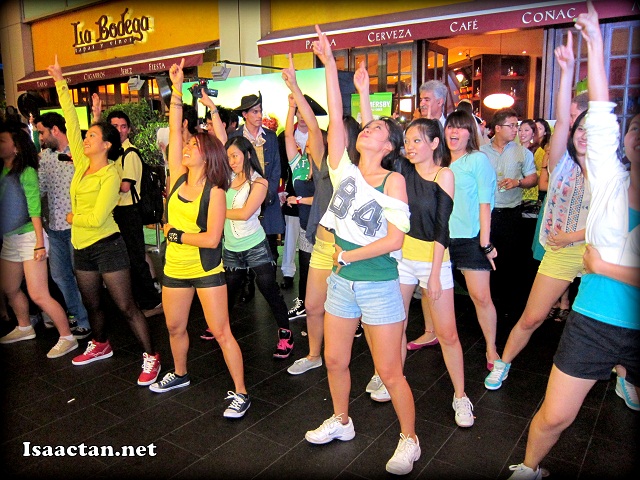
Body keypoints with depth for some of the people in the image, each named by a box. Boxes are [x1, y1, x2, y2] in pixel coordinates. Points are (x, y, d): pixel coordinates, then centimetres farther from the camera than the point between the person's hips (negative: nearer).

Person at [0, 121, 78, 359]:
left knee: (38, 295, -9)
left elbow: (35, 209, -15)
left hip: (28, 237, -8)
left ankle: (67, 338, 2)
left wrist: (40, 243, -17)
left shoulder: (26, 172, -12)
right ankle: (24, 328, 41)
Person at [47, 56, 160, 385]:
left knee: (125, 306, -4)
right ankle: (100, 346, 41)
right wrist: (60, 83, 10)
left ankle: (151, 357, 4)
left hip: (106, 246, -7)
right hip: (81, 247, 8)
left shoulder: (110, 175, -15)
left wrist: (73, 217, -2)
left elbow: (97, 217, -20)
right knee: (92, 304, 20)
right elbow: (71, 120, 9)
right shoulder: (82, 164, 5)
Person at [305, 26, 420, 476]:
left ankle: (409, 440, 26)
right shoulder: (345, 170, 2)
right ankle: (341, 421, 40)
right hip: (342, 282, 5)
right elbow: (335, 117, -3)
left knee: (389, 371, 4)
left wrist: (348, 255, -11)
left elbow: (395, 239, -15)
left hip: (379, 284, -5)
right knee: (335, 360, 16)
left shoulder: (393, 181, -9)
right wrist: (329, 63, -3)